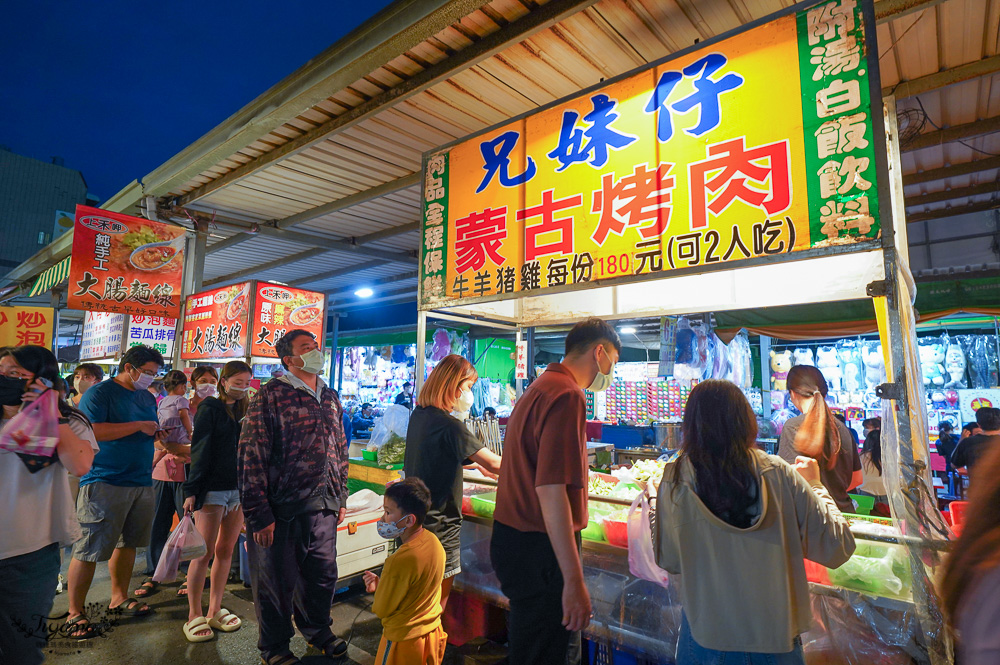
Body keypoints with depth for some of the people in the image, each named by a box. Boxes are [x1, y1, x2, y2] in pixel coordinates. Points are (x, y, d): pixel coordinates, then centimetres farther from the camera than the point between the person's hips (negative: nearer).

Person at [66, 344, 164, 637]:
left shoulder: (148, 397, 15)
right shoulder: (99, 393, -8)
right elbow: (91, 431, -20)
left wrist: (157, 433, 5)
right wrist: (139, 426, -17)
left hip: (142, 482, 7)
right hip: (105, 483, -7)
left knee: (127, 542, 16)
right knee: (90, 549, 0)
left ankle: (119, 597, 29)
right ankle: (75, 612, 14)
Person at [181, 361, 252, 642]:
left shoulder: (244, 410, 12)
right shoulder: (210, 407, -3)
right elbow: (200, 449, -7)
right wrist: (192, 490, -11)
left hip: (240, 489, 5)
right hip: (213, 489, -5)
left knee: (226, 550, 11)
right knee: (204, 552, 0)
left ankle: (214, 611, 22)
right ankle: (194, 616, 14)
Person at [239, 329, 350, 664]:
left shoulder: (330, 397, 9)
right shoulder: (271, 395, -11)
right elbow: (251, 457, -13)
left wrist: (341, 497, 15)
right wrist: (259, 514, -14)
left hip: (324, 507, 6)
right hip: (282, 508, -5)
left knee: (323, 574, 18)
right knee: (277, 581, 12)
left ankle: (317, 629, 44)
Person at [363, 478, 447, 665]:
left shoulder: (399, 561, -32)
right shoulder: (433, 541, -9)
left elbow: (381, 610, -17)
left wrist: (378, 587, 1)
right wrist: (381, 585, -3)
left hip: (404, 642, -7)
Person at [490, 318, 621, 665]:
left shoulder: (538, 388, 13)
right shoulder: (567, 395, -19)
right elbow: (550, 490, -26)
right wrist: (574, 581, -23)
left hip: (512, 539, 10)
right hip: (539, 549, -10)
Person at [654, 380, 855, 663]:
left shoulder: (676, 480, -16)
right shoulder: (779, 475, -14)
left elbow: (669, 562, -6)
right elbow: (837, 549, -8)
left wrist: (653, 500, 7)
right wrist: (815, 486, 7)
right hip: (777, 639, 1)